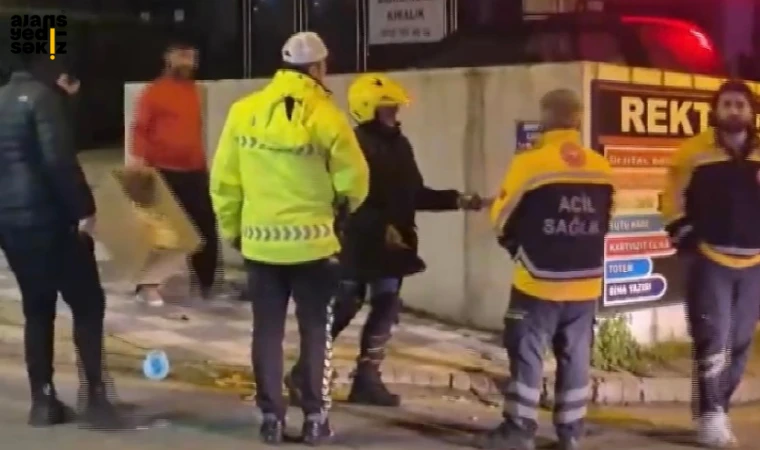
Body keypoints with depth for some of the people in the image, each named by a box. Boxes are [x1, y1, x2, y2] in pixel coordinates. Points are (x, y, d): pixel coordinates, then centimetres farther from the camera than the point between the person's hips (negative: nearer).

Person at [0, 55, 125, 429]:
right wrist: (83, 209, -16)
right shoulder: (39, 96, -11)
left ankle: (43, 400, 13)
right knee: (88, 304, 1)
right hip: (48, 219, -8)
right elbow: (58, 159, -20)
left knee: (37, 310, 13)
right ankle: (94, 395, -3)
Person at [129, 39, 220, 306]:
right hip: (163, 172, -6)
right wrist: (138, 159, -23)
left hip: (195, 171, 6)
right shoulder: (154, 92, -7)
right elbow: (139, 129, -11)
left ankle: (206, 281, 22)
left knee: (205, 227, 9)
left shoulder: (193, 90, 12)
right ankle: (149, 285, 9)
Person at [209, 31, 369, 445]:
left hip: (259, 242, 2)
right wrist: (340, 206, 18)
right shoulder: (326, 117, -10)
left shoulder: (243, 112, -2)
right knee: (315, 330, 10)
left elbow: (224, 179, 2)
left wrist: (231, 228, 14)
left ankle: (271, 417, 15)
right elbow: (354, 182, -4)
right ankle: (315, 418, 13)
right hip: (313, 242, -2)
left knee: (267, 330, 11)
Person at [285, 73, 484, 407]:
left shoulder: (399, 145, 11)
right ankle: (304, 372, 12)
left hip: (392, 245, 8)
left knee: (386, 308, 9)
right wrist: (382, 227, -26)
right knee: (343, 308, -2)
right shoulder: (355, 145, -15)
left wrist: (456, 200, 5)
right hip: (358, 243, -8)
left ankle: (367, 378, 18)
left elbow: (415, 194, 14)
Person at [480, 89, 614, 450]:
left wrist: (520, 247, 15)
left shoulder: (530, 163, -13)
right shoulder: (602, 169, 1)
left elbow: (502, 219, -3)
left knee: (526, 354, 5)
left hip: (539, 281, -4)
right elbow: (603, 222, 12)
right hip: (585, 282, 5)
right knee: (574, 356, 12)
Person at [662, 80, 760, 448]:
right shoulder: (693, 152, -4)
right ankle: (711, 416, -5)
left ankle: (718, 411, 22)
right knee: (712, 340, -10)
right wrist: (682, 232, -4)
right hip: (709, 260, -4)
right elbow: (673, 196, 4)